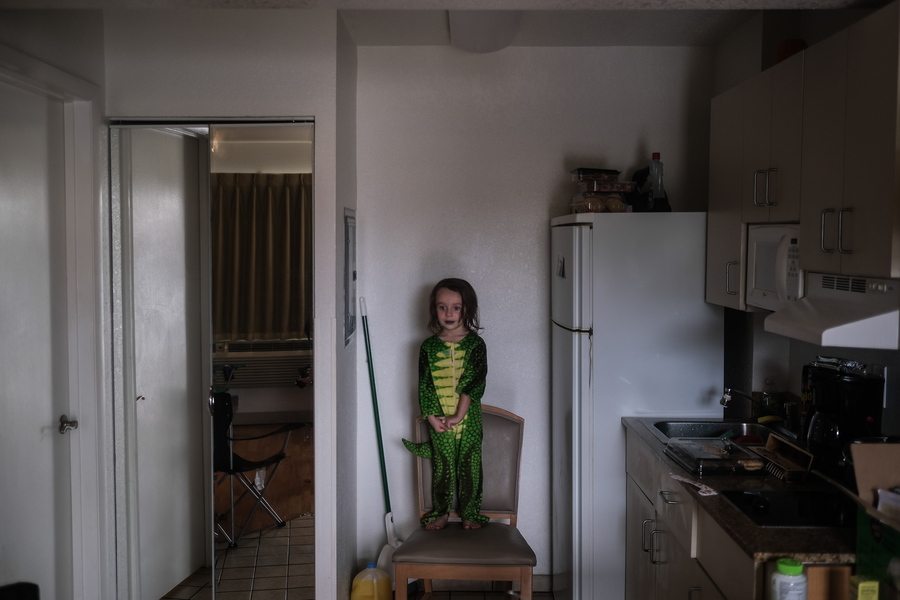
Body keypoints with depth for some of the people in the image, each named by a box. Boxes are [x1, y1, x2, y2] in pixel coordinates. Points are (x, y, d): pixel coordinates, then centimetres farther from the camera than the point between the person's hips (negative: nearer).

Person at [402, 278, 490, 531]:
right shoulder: (429, 347, 3)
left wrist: (458, 415, -14)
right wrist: (433, 417, -9)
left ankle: (470, 512, 17)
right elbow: (424, 386, 1)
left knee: (469, 466, 5)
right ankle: (441, 512, 20)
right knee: (442, 466, 6)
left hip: (468, 418, -1)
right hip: (439, 419, 1)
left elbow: (474, 383, -8)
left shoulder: (475, 344, -2)